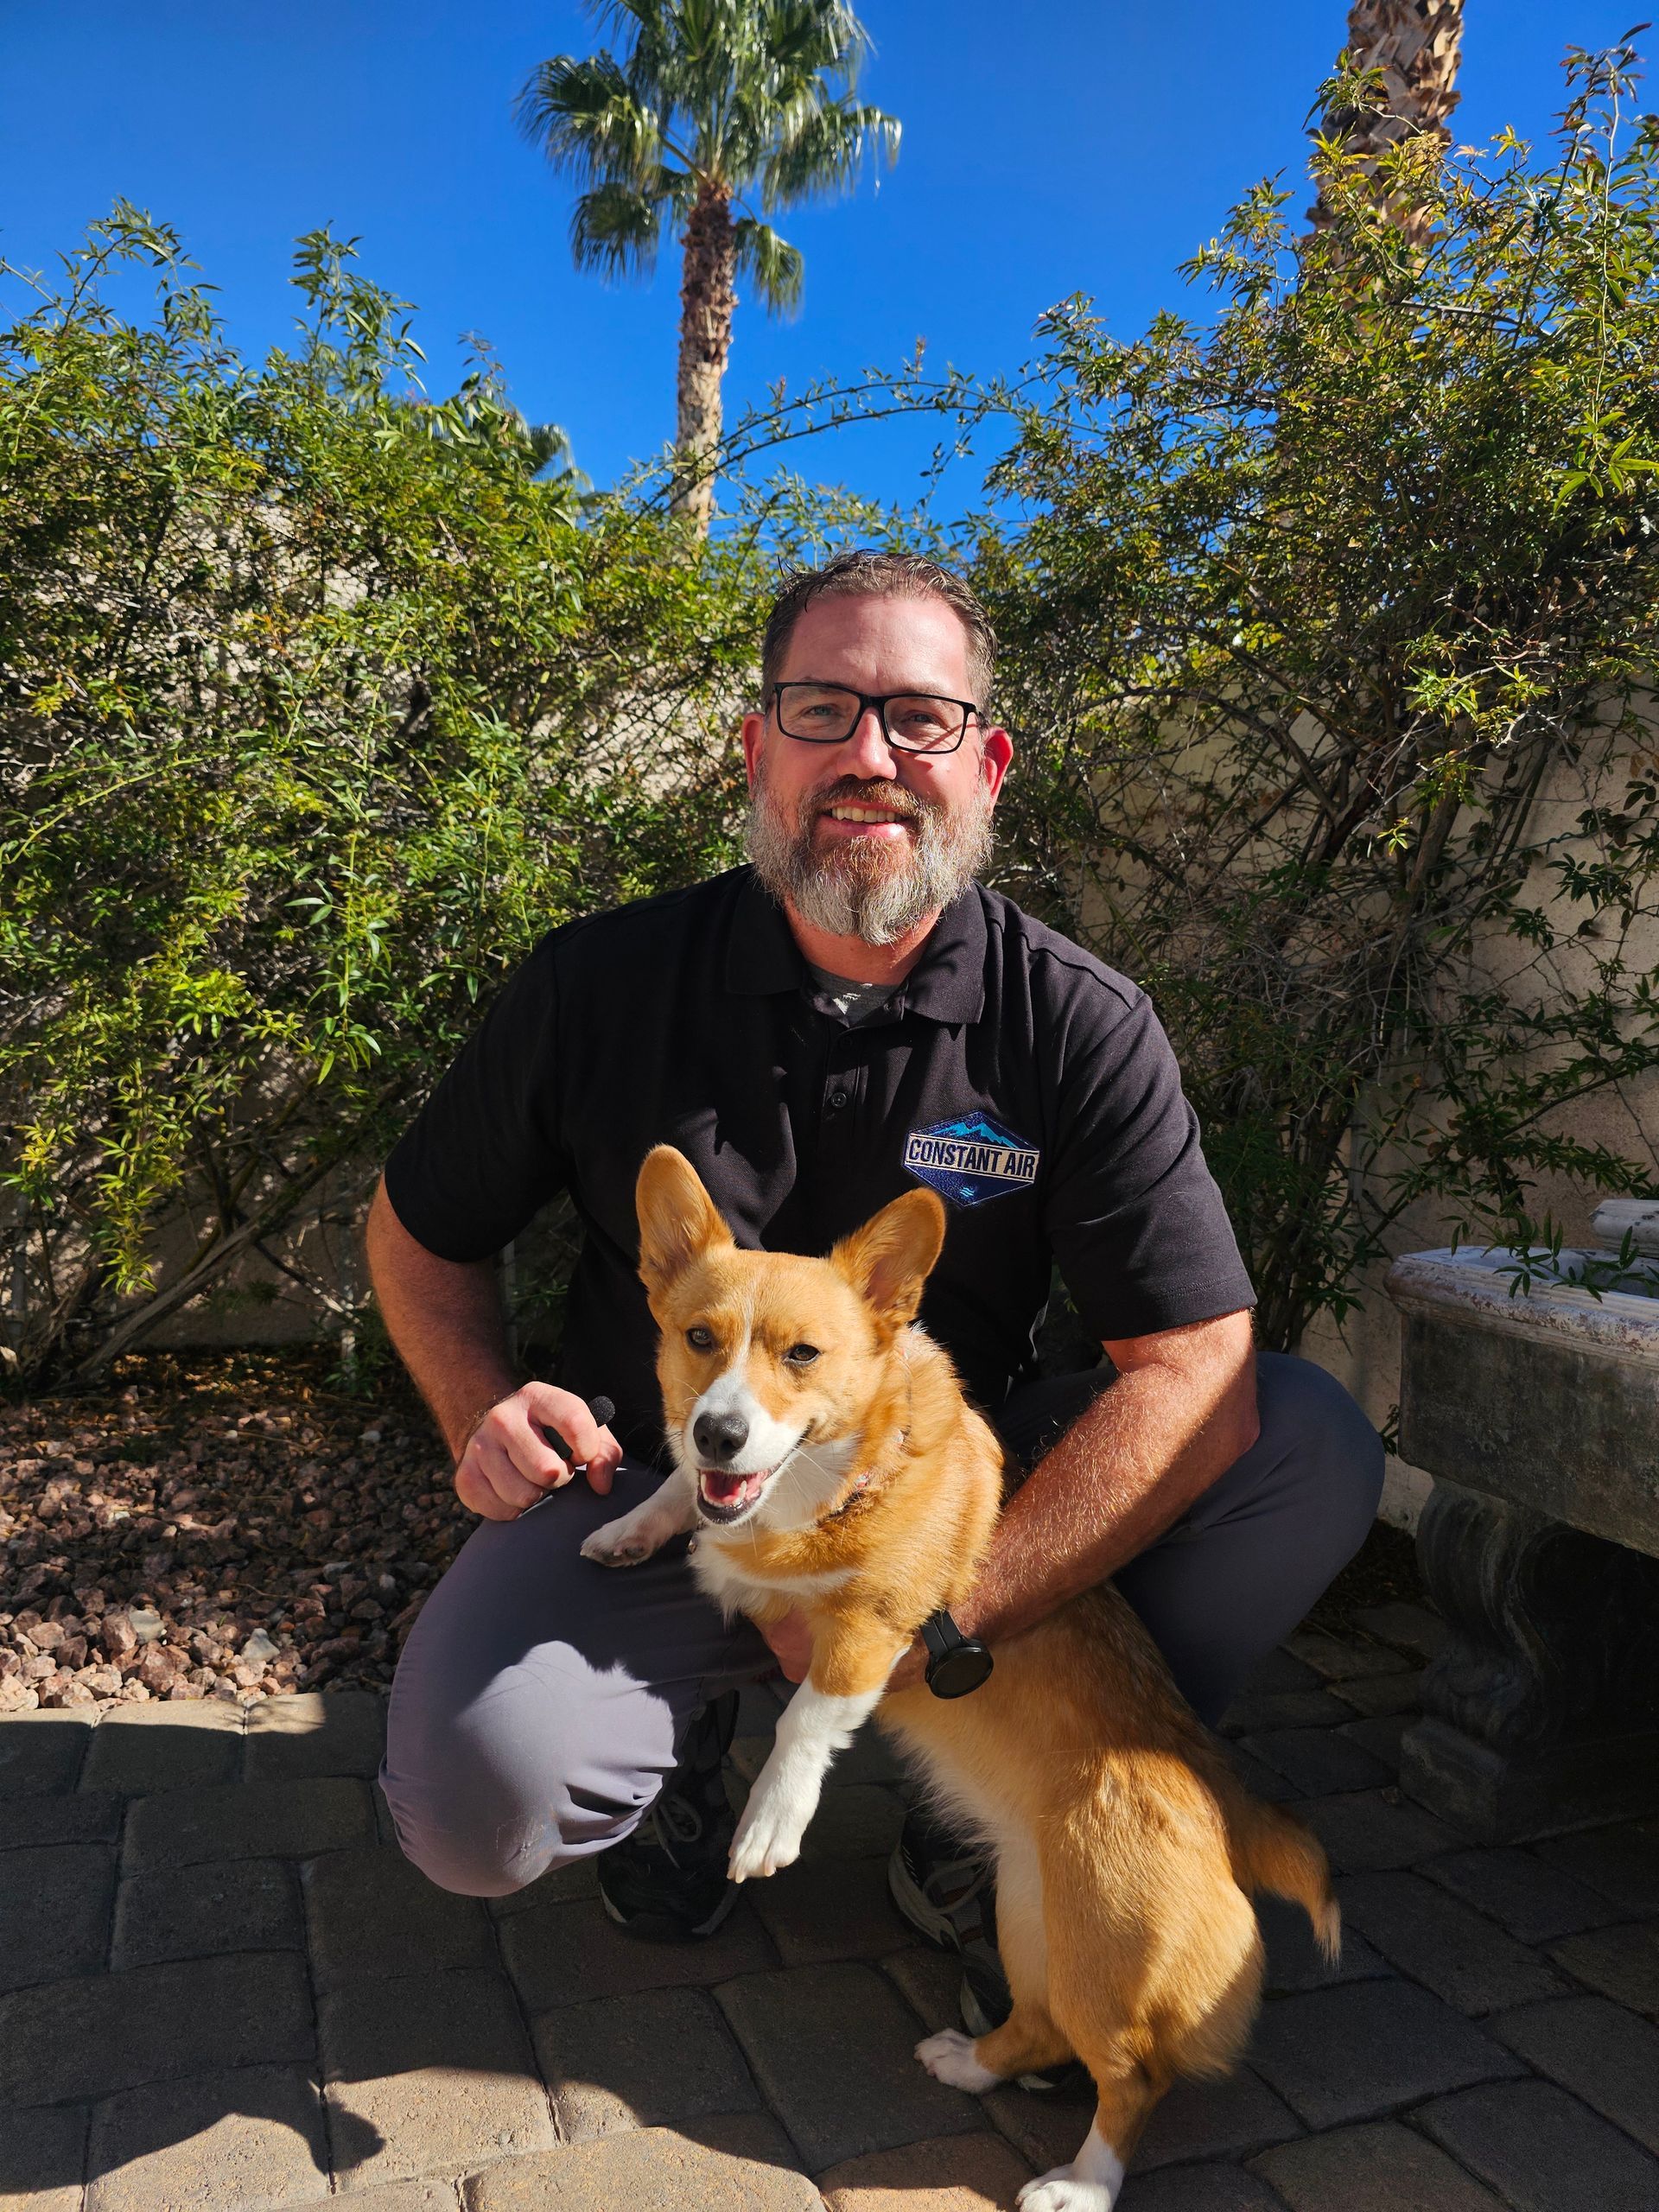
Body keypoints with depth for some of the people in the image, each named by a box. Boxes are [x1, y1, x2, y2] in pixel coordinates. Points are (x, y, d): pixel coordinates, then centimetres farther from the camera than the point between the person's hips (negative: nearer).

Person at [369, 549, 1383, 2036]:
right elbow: (419, 1229, 7)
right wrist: (486, 1412, -13)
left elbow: (1199, 1381, -19)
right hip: (661, 1491, -1)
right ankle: (686, 1736, 11)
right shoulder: (601, 986, -9)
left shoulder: (1078, 1026, -12)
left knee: (1316, 1445, -18)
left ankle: (981, 1843, 0)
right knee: (479, 1800, -29)